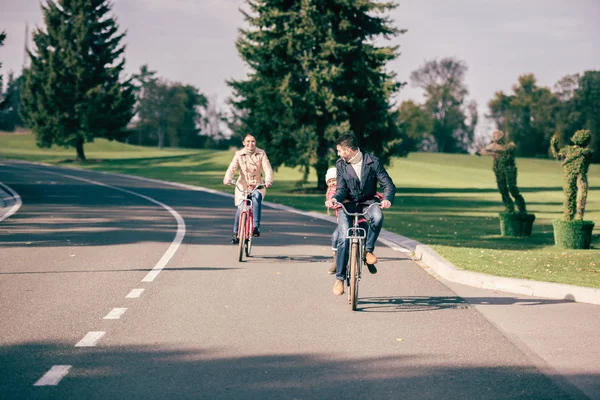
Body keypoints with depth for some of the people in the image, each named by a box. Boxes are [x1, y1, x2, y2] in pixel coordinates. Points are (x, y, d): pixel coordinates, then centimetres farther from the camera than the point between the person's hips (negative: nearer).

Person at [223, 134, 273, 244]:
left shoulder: (261, 154, -3)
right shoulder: (239, 154, -3)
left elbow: (267, 168, -12)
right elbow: (232, 168, -13)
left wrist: (268, 181, -32)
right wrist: (227, 179, -34)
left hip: (257, 185, -1)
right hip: (243, 185, 1)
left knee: (257, 197, -33)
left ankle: (256, 226, -34)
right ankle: (235, 232, 11)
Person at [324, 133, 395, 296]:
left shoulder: (373, 162, -9)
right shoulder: (341, 165, 0)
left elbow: (388, 185, -10)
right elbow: (342, 189, -2)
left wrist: (387, 199, -31)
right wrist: (335, 199, -25)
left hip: (368, 201, -1)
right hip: (348, 204, 1)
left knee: (377, 216, -37)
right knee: (343, 238, -19)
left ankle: (368, 250, -15)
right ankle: (339, 278, -10)